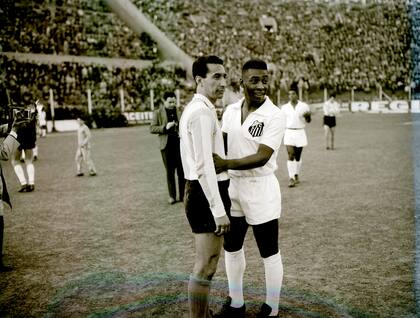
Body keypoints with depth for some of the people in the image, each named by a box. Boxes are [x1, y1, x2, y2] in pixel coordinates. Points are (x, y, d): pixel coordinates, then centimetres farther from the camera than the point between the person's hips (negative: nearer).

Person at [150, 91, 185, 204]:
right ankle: (172, 196, 15)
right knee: (170, 171, 6)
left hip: (179, 144, 1)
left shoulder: (179, 111, 9)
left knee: (182, 170, 0)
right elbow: (152, 128, -2)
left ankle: (183, 195, 8)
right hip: (167, 145, -1)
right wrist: (165, 127, -17)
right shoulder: (158, 113, 3)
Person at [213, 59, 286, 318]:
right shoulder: (231, 110, 4)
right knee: (232, 248, 17)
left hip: (260, 189, -6)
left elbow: (262, 158, -22)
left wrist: (226, 164, -31)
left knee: (269, 252, 6)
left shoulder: (274, 116, -14)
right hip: (232, 187, 7)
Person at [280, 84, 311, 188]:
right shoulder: (284, 107, 5)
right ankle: (291, 178, -14)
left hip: (300, 133, 0)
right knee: (290, 155, -12)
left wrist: (307, 116, -14)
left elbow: (308, 121, 6)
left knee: (298, 156, 9)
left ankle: (296, 175, 26)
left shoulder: (304, 106, 1)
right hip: (289, 133, 0)